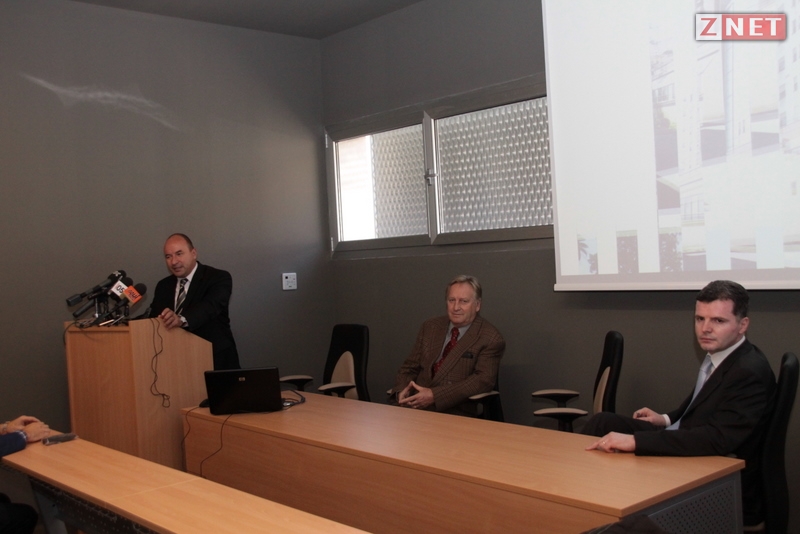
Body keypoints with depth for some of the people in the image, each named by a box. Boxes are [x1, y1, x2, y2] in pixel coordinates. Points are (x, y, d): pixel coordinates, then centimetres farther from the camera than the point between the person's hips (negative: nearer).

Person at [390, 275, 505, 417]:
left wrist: (434, 395, -21)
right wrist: (402, 391, -8)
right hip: (415, 407, 6)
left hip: (457, 414, -5)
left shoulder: (491, 339, -2)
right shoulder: (430, 327, 15)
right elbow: (410, 367, 16)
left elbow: (483, 380, -13)